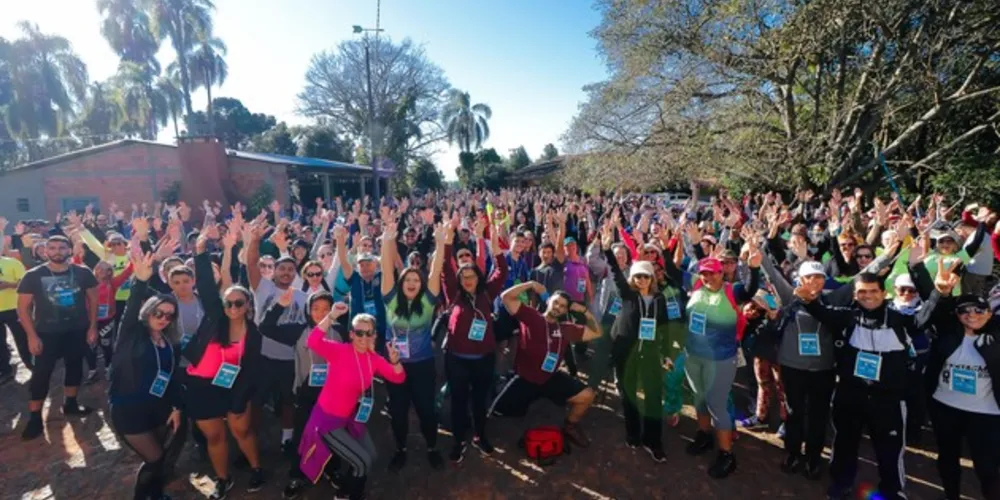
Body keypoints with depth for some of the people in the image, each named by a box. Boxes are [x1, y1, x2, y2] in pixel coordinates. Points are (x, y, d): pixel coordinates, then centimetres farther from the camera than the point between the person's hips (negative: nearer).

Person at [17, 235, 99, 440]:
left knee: (75, 366, 14)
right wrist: (32, 335, -11)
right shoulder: (33, 276, -8)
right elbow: (23, 307, -5)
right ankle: (35, 417, 12)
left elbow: (93, 299, 3)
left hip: (78, 331, 2)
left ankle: (70, 404, 32)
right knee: (41, 373, 0)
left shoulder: (83, 273, -5)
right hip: (46, 333, -2)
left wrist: (92, 327, -1)